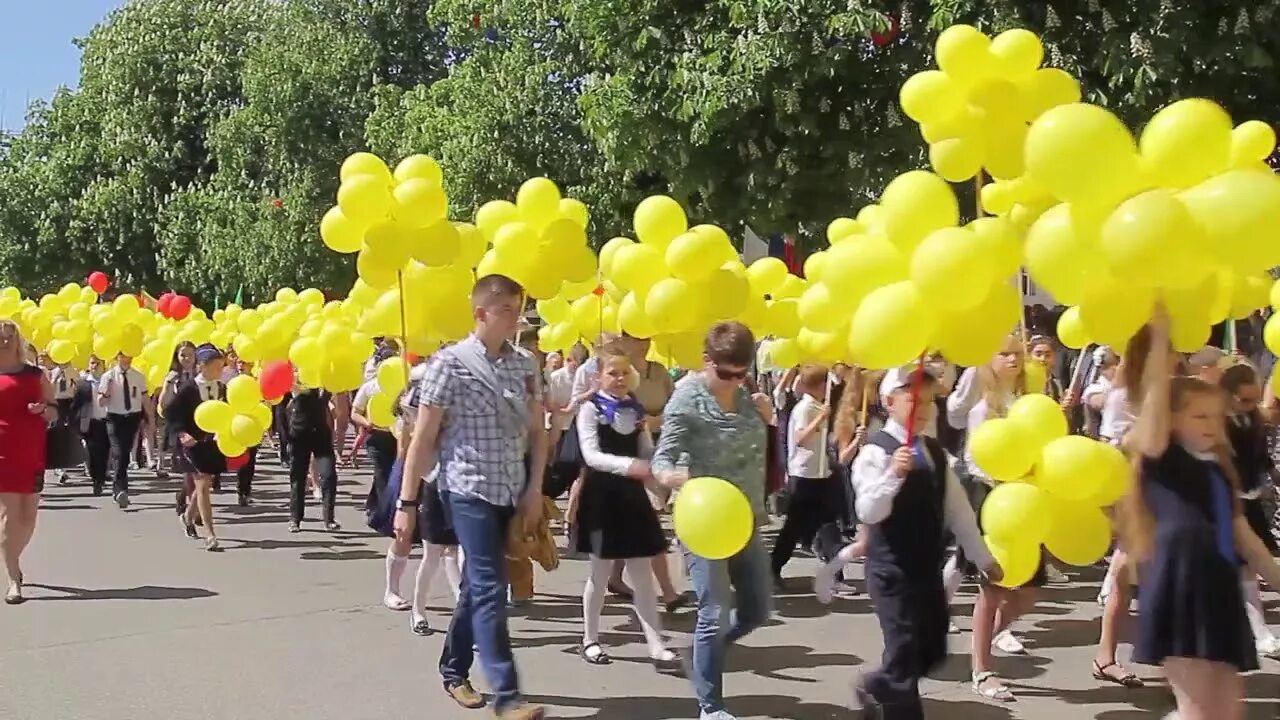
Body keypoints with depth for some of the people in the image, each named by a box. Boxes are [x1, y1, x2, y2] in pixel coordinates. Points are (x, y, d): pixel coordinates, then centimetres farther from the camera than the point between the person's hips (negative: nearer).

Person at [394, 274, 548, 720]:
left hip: (510, 493, 5)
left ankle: (453, 670, 33)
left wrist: (535, 490, 2)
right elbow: (423, 438, -7)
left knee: (477, 585, 16)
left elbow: (537, 432, 12)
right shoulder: (450, 362, -8)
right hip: (469, 490, -5)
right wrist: (407, 503, -8)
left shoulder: (526, 365, 7)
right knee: (490, 589, -8)